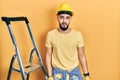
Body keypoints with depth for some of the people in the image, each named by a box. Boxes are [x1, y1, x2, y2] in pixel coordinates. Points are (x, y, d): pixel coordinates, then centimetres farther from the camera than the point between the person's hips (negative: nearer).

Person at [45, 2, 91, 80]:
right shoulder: (51, 35, -9)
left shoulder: (78, 35, -9)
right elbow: (48, 56, -3)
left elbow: (82, 56, -1)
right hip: (57, 72, 0)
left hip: (74, 71, 0)